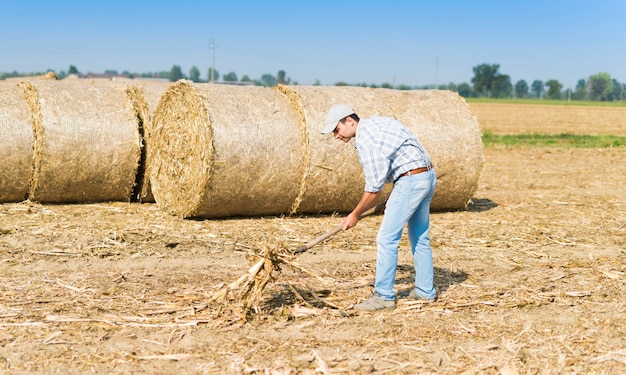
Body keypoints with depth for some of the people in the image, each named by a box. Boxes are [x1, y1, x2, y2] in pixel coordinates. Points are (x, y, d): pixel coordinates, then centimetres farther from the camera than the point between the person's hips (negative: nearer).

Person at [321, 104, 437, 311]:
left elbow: (373, 187, -13)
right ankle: (425, 290, 27)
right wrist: (392, 197, 20)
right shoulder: (379, 122, 14)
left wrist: (354, 215, 0)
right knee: (420, 237, 19)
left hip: (410, 181, -10)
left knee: (386, 239, -4)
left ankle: (383, 296, 1)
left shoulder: (364, 139, -14)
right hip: (428, 176, 10)